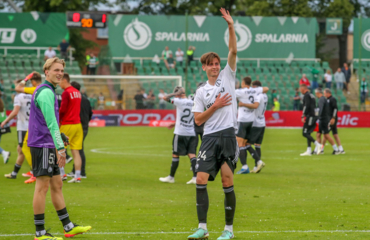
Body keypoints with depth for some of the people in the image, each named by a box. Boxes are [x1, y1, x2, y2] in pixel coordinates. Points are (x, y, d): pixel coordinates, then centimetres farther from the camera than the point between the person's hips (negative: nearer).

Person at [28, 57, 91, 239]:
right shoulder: (45, 92, -15)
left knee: (57, 185, 13)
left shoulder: (48, 91, 18)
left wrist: (59, 141, 25)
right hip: (42, 145, -11)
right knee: (42, 187, -7)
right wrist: (60, 148, -25)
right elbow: (51, 123, -22)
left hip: (48, 146, 11)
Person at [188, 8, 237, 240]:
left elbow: (233, 51, -3)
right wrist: (215, 106, -5)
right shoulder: (201, 92, 12)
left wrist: (231, 27, -12)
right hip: (210, 137, 2)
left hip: (228, 135, -2)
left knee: (228, 182, -3)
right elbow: (198, 120, 7)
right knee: (201, 180, -8)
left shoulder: (227, 77, 8)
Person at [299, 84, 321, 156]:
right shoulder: (312, 95, 20)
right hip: (314, 116, 10)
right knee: (307, 133, 10)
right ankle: (308, 151, 7)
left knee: (305, 133, -10)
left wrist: (303, 116, -19)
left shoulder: (306, 95, -9)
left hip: (309, 116, -10)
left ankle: (318, 145, -19)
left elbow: (306, 106, -18)